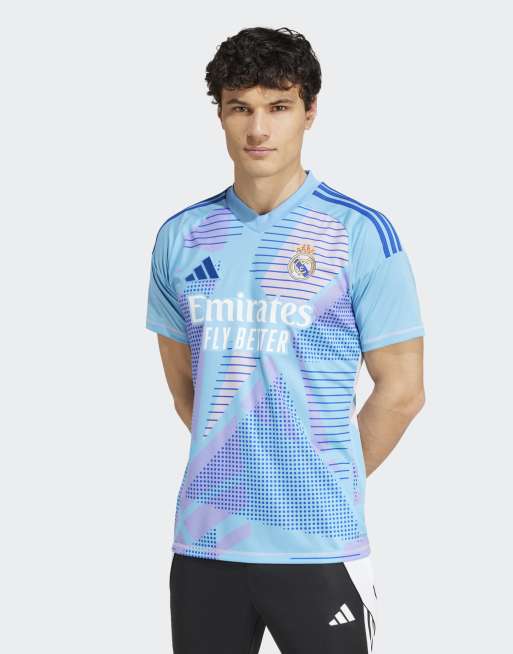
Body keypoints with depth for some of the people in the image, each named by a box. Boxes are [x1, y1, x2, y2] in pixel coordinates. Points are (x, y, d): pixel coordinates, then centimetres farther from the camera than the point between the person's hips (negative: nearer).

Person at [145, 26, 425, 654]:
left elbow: (401, 390, -3)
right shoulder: (180, 237, 5)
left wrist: (330, 479, 2)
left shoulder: (361, 234, -6)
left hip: (317, 546, -3)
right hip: (203, 539, 3)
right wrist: (234, 461, 9)